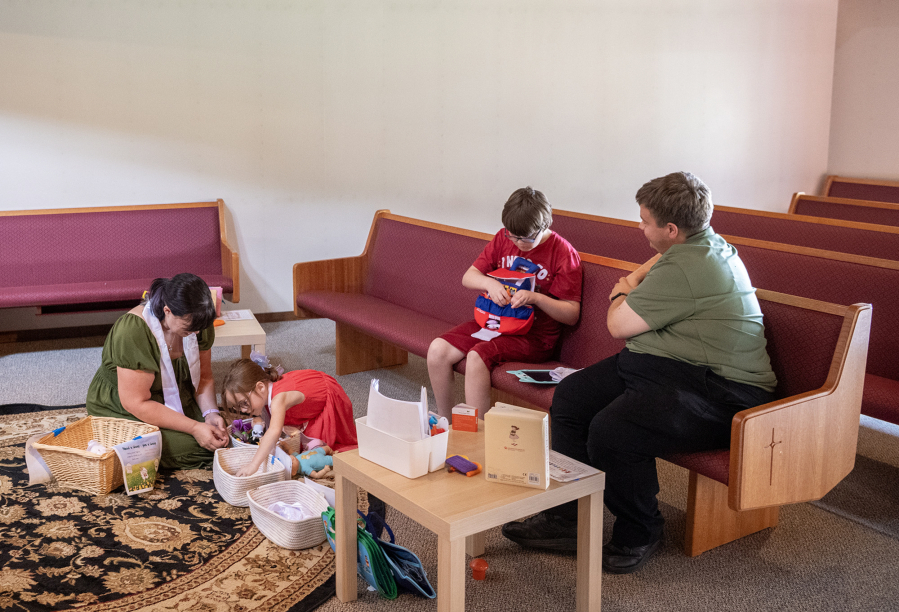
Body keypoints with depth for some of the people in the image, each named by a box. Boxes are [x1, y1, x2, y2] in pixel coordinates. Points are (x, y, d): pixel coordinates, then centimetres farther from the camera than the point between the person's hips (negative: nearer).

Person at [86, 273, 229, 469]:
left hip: (175, 405, 6)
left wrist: (211, 413, -19)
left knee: (220, 437, -14)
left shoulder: (196, 323, -10)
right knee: (190, 445, -25)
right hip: (123, 414, -6)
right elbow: (136, 403, -29)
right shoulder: (133, 332, -31)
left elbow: (204, 378, 0)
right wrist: (194, 428, -31)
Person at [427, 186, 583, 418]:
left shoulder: (563, 253, -9)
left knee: (477, 355, -32)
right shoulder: (504, 238, 6)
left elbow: (572, 315, -9)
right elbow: (468, 277, 8)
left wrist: (535, 297, -24)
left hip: (534, 335, -6)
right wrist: (488, 283, -15)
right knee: (438, 349, -15)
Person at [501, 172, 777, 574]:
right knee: (570, 396, 4)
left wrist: (622, 296, 6)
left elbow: (618, 325, -14)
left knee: (610, 432, -32)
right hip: (663, 365, 12)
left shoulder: (685, 269, -21)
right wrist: (634, 280, 25)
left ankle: (638, 536, -4)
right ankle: (566, 518, 7)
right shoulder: (707, 241, 13)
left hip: (717, 392, -12)